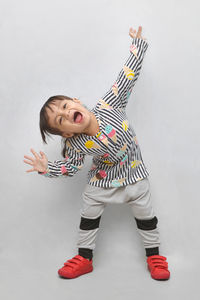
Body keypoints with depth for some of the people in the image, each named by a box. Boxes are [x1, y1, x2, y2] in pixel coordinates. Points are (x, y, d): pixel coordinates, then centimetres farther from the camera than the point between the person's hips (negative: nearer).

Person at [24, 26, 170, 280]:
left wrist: (137, 46, -18)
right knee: (88, 219, 11)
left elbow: (126, 77, -20)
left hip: (134, 175, 0)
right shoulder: (76, 145, -22)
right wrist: (47, 169, -24)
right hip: (101, 181, 1)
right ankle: (84, 258, 34)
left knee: (145, 217, 12)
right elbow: (70, 166, -8)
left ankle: (154, 255, 34)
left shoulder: (108, 105, -25)